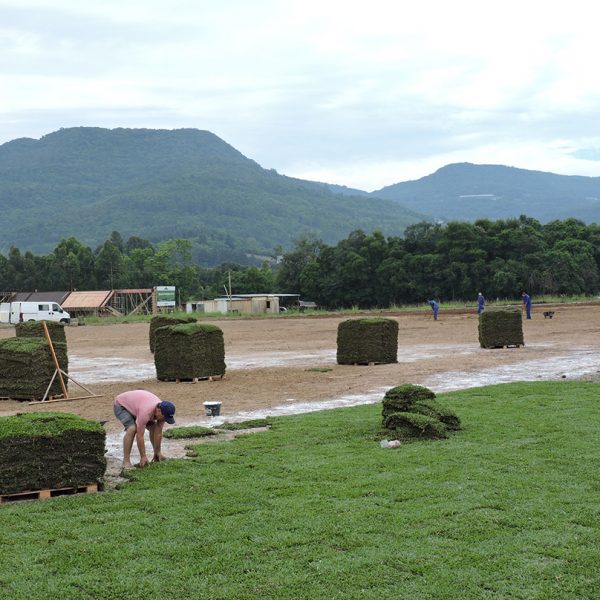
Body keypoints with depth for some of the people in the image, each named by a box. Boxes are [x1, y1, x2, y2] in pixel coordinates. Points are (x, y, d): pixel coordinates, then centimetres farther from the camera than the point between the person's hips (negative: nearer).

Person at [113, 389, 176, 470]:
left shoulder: (162, 411, -20)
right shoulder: (146, 412, -41)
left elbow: (158, 433, -10)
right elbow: (139, 436, -34)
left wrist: (158, 452, -5)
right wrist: (143, 457, -27)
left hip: (135, 405, 7)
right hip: (121, 405, -7)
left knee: (153, 427, -2)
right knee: (132, 429, -29)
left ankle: (156, 456, 15)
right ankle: (126, 461, -23)